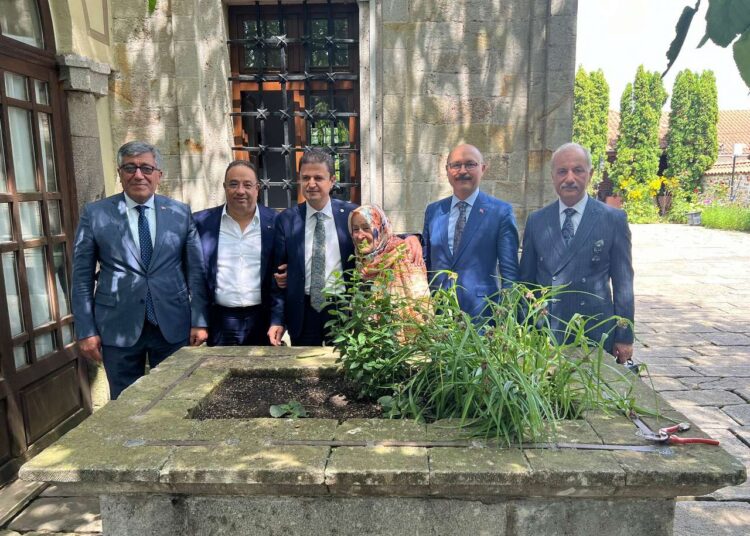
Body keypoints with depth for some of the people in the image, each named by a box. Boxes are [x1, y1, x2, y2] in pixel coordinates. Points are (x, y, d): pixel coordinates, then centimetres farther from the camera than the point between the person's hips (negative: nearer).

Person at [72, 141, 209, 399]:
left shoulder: (181, 213, 3)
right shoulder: (95, 213, 0)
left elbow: (195, 270, 3)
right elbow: (82, 276, 2)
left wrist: (199, 321, -1)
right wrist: (86, 330, -2)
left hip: (173, 326, 1)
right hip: (119, 327, 0)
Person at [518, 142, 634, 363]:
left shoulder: (614, 219, -1)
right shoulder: (536, 221, 4)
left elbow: (623, 283, 1)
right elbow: (526, 279, 8)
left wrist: (624, 337, 0)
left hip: (596, 335, -1)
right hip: (544, 334, 2)